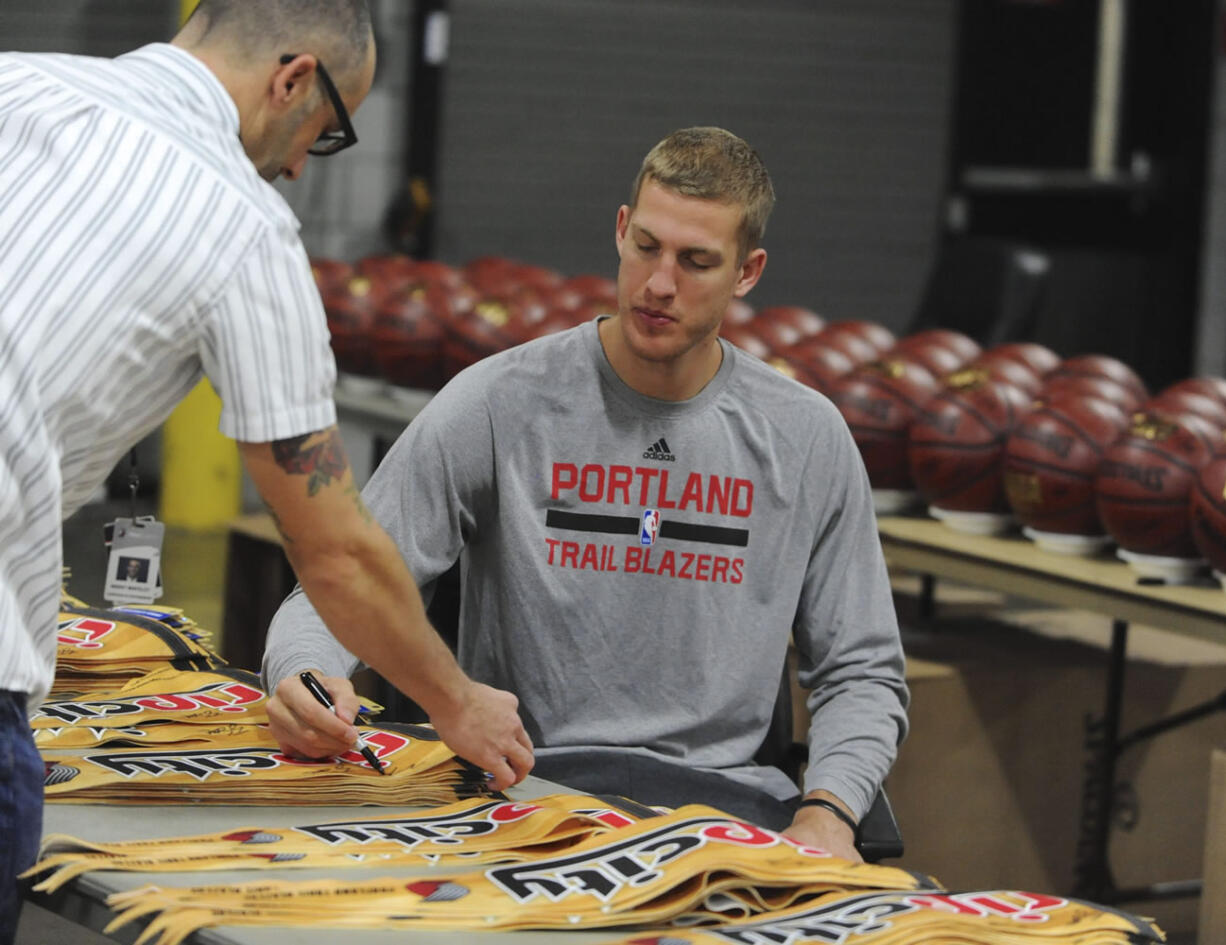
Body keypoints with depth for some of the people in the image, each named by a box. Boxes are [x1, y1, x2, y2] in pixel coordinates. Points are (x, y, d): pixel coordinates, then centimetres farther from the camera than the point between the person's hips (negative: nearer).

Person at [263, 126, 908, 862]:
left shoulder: (808, 438, 8)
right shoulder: (499, 404, -1)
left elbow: (863, 672, 13)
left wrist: (826, 812, -6)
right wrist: (303, 677, -26)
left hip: (727, 796, 3)